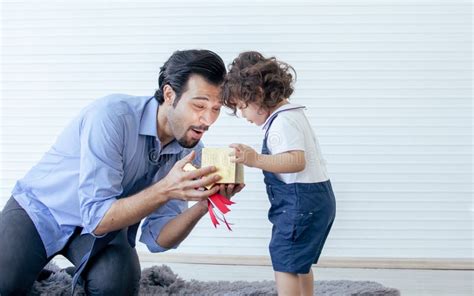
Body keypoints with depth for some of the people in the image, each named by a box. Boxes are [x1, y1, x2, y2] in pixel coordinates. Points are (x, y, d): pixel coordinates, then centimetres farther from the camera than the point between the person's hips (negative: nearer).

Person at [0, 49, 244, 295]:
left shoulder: (190, 151, -13)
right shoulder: (112, 115, -29)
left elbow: (157, 239, -13)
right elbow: (97, 217, -31)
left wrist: (204, 205, -29)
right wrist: (165, 189, -41)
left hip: (106, 224, 4)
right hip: (39, 210, -3)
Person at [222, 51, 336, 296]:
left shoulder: (282, 121, -18)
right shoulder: (291, 114, 16)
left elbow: (297, 161, -30)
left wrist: (256, 160, -38)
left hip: (301, 200, -11)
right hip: (314, 198, 11)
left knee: (284, 263, -6)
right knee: (299, 262, 21)